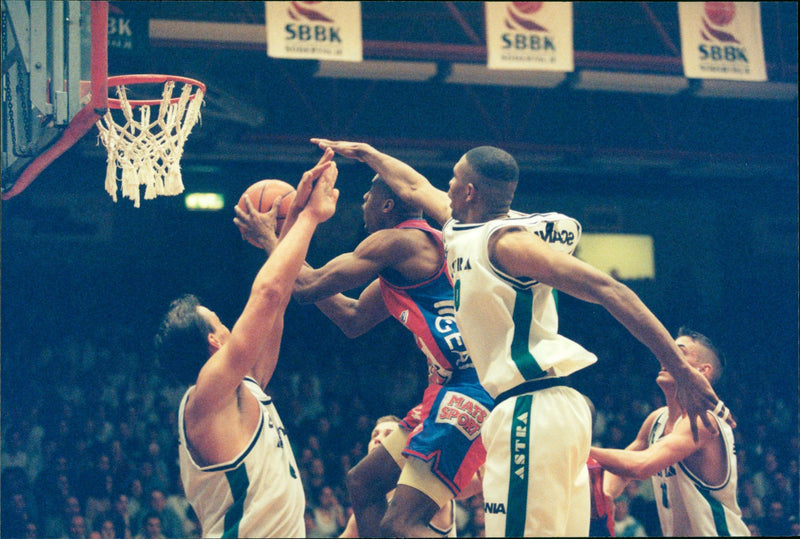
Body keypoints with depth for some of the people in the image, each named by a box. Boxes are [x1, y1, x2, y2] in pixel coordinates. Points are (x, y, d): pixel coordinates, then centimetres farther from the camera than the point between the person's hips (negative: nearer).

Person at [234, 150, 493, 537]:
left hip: (467, 394, -11)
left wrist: (270, 240, 10)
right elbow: (352, 320, 30)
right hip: (450, 390, 11)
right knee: (362, 483, 20)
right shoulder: (416, 247, 21)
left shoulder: (397, 241, -11)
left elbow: (308, 288, -10)